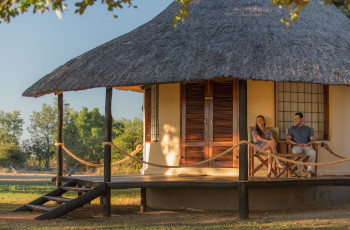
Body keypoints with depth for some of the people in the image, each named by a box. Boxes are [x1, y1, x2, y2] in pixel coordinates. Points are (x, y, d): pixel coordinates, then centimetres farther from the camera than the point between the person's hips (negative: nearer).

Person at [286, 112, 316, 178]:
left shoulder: (308, 129, 23)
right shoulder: (292, 129, 21)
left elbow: (313, 139, 11)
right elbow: (288, 139, 7)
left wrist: (307, 144, -13)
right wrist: (297, 144, -9)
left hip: (306, 146, 1)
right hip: (297, 146, -1)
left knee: (313, 152, -36)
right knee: (295, 151, -40)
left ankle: (310, 170, -40)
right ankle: (302, 170, -31)